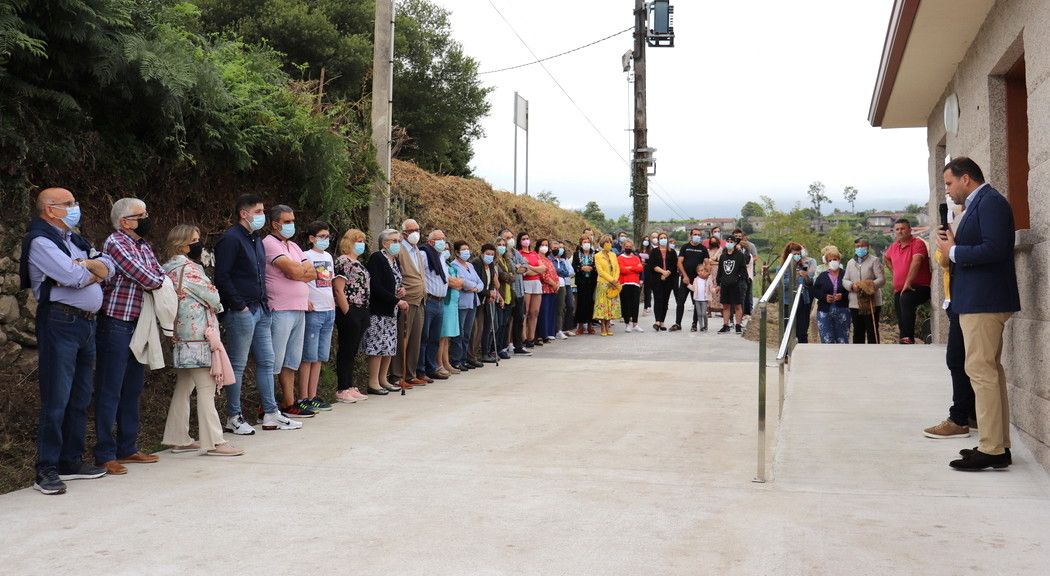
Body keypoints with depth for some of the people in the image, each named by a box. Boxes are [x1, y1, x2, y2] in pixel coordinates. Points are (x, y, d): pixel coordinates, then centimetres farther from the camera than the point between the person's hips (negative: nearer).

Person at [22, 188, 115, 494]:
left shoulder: (75, 240, 20)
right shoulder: (40, 241, -7)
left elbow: (109, 267, 12)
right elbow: (74, 277, -18)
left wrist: (87, 265, -8)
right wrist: (95, 269, 2)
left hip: (87, 323, 9)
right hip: (60, 322, -9)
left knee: (80, 398, 12)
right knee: (56, 399, -7)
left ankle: (71, 460, 22)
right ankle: (46, 469, -1)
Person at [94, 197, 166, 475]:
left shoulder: (143, 246, 13)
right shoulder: (115, 244, -14)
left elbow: (162, 276, 11)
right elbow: (149, 280, -19)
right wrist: (157, 280, 2)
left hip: (137, 325, 9)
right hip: (115, 325, -9)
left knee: (132, 389, 14)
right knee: (110, 391, -1)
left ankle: (127, 448, 25)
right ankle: (105, 455, 7)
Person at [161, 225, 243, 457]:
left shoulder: (170, 269, 14)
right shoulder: (189, 268, -14)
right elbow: (213, 298, -10)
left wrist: (209, 305, 7)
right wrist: (217, 306, 10)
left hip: (182, 338, 10)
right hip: (199, 335, -10)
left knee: (183, 387, 15)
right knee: (206, 389, -7)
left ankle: (179, 439, 21)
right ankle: (213, 441, -4)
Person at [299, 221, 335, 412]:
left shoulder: (328, 257, 15)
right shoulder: (307, 256, -7)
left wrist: (332, 302, 13)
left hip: (329, 311, 7)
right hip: (313, 312, -7)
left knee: (319, 357, 10)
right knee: (309, 357, -3)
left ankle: (313, 396, 16)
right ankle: (304, 398, 3)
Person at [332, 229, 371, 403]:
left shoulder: (358, 262, 18)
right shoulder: (342, 261, -10)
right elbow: (338, 289, -16)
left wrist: (365, 314, 16)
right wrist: (347, 313, -18)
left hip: (361, 312, 9)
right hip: (350, 313, -9)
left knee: (353, 351, 12)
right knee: (346, 351, -3)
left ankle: (349, 387, 18)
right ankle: (342, 390, 2)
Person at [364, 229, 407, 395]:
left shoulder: (394, 260, 15)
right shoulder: (376, 258, -11)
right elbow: (376, 287, -19)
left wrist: (400, 290, 4)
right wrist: (397, 301, -19)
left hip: (391, 311, 9)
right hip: (378, 311, -9)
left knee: (390, 346, 11)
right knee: (378, 345, -8)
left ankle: (383, 379, 20)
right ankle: (373, 383, -2)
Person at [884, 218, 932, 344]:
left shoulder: (918, 243, -10)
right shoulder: (894, 247, 13)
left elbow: (916, 262, -25)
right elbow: (885, 257, 35)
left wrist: (908, 283, -31)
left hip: (919, 287, -9)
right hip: (899, 291, 9)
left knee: (905, 298, -38)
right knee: (901, 322, 11)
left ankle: (908, 338, -42)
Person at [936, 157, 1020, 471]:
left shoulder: (990, 201, -13)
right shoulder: (978, 204, 18)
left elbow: (994, 249, -24)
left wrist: (953, 250, -13)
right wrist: (954, 244, 2)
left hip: (983, 302, -11)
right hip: (978, 300, 11)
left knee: (981, 370, -10)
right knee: (990, 371, 14)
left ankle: (991, 450, -7)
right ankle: (998, 445, 23)